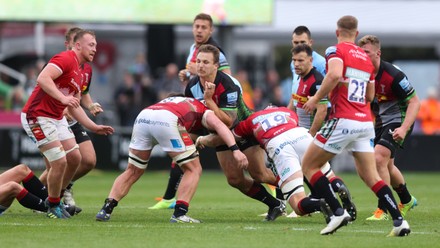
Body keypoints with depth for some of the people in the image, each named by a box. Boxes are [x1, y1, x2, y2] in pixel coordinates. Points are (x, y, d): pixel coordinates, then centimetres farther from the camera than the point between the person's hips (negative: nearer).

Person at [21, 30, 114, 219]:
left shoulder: (80, 73, 17)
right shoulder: (65, 59, -14)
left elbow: (74, 107, 24)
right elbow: (42, 78, -29)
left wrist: (94, 127, 20)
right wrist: (63, 98, -36)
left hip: (57, 118, 10)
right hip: (38, 116, -10)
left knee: (74, 158, 7)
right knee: (60, 161, -12)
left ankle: (55, 199, 21)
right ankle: (53, 207, 6)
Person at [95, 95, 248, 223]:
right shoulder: (204, 110, 27)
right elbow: (218, 125, 7)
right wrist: (235, 150, -4)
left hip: (142, 116, 5)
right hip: (167, 120, -5)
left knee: (133, 171, 21)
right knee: (193, 169, 11)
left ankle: (106, 210, 13)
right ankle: (179, 214, -1)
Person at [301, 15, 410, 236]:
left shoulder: (336, 50, -3)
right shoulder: (366, 59, 17)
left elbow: (335, 75, -24)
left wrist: (316, 98, -13)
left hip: (342, 121, -6)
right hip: (365, 123, 6)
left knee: (309, 166, 6)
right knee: (370, 175, 9)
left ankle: (337, 212, -7)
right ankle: (399, 220, -5)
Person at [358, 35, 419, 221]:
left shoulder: (393, 75, -26)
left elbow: (414, 101, -22)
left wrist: (404, 129, -32)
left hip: (398, 120, -8)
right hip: (381, 121, 8)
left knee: (378, 158, -23)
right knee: (386, 165, 20)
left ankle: (383, 209, -16)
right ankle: (407, 200, 45)